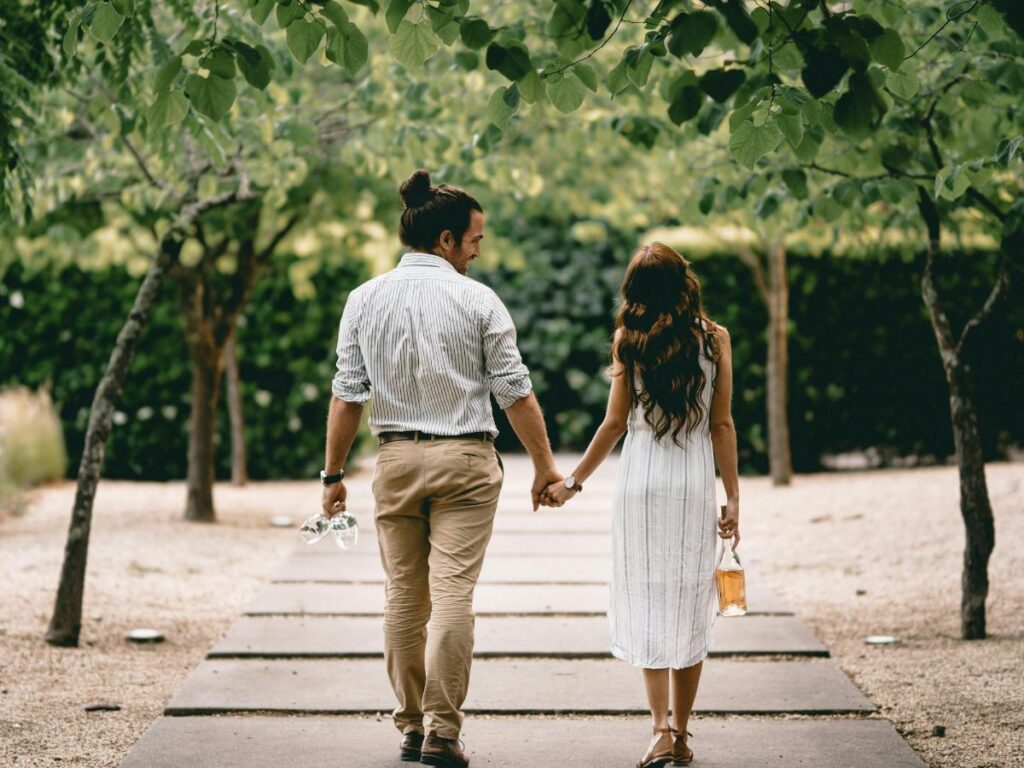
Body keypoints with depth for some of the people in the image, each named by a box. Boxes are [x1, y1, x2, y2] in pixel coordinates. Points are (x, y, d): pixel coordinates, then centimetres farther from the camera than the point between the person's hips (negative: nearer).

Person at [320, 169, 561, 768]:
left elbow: (347, 396, 2)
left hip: (397, 459, 3)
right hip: (465, 459, -3)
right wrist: (546, 467, 6)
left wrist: (334, 474, 8)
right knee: (452, 594, -4)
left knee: (404, 595, 10)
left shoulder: (365, 300, 3)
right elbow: (515, 392, -3)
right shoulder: (478, 300, -5)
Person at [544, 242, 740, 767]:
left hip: (640, 483, -1)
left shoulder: (629, 339, -1)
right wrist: (733, 498, 4)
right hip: (695, 485, 1)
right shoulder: (715, 338, 1)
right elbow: (722, 424, -1)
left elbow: (615, 423, -1)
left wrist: (573, 482, 8)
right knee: (688, 607, 8)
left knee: (646, 604, 4)